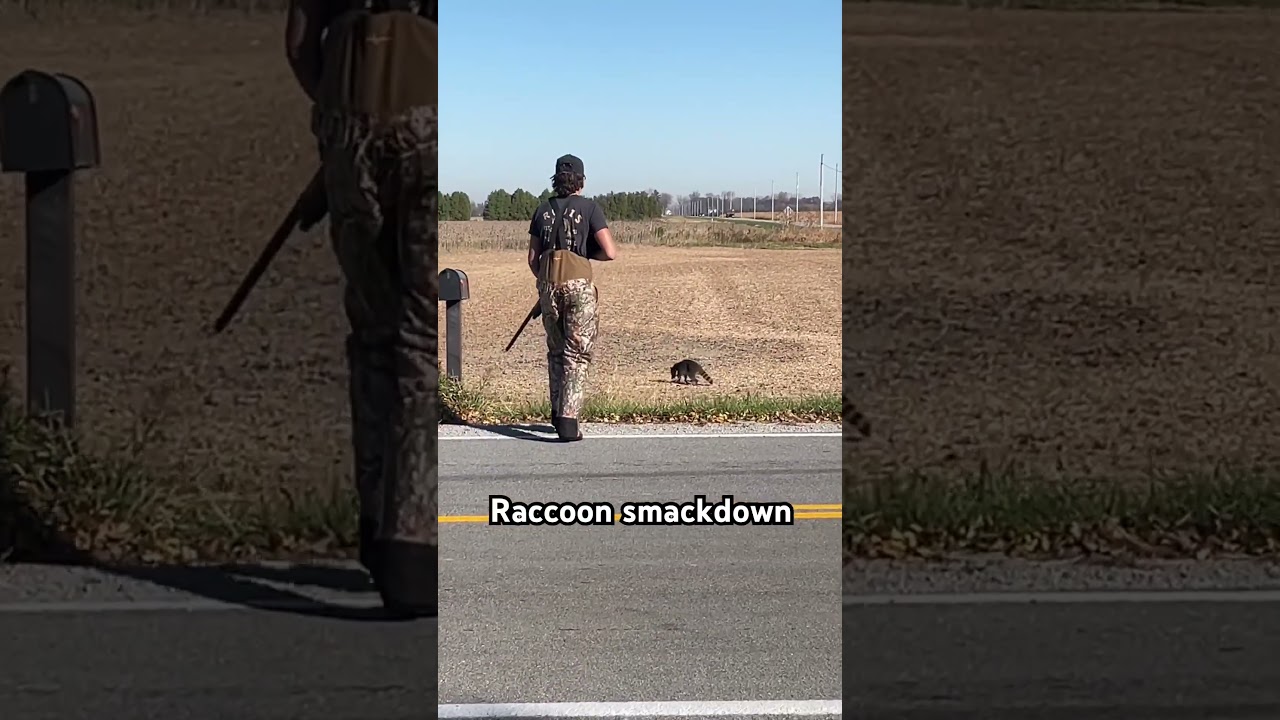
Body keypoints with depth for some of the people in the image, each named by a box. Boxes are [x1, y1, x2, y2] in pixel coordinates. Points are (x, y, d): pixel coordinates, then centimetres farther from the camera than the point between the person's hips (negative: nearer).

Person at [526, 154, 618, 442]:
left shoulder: (543, 210, 10)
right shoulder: (590, 208, -2)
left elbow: (533, 258, 11)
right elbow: (610, 253, -9)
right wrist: (587, 252, 10)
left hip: (548, 285, 4)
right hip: (579, 284, -4)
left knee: (556, 350, 18)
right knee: (576, 353, 0)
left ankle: (558, 413, 25)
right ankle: (568, 421, -7)